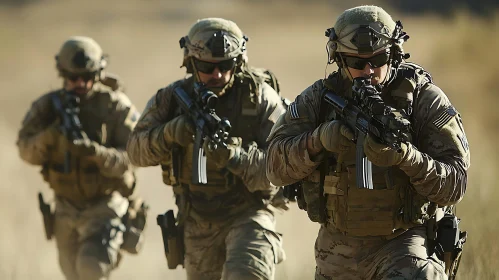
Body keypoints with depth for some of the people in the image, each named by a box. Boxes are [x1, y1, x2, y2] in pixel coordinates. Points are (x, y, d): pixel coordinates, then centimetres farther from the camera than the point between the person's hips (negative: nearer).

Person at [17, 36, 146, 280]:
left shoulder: (116, 106, -13)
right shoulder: (48, 106, -4)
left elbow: (129, 159, -19)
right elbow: (28, 152, -14)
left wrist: (94, 151, -36)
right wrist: (53, 134, -33)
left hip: (106, 205, -4)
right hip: (66, 208, 4)